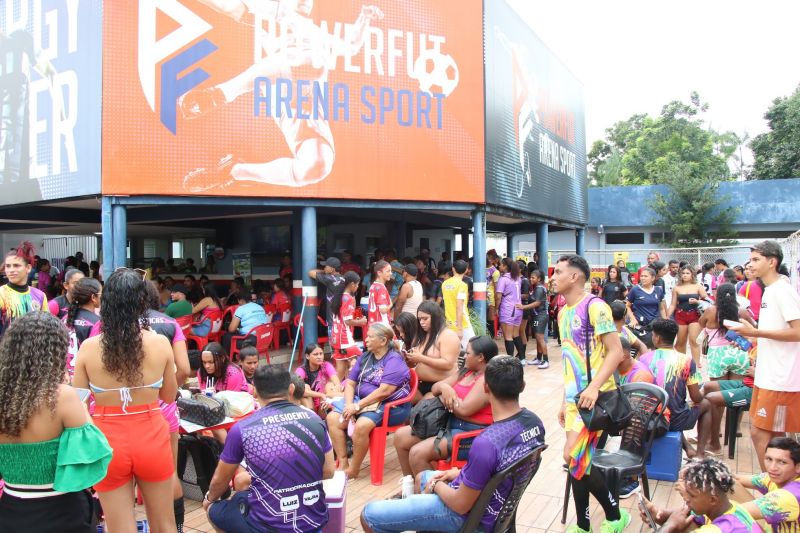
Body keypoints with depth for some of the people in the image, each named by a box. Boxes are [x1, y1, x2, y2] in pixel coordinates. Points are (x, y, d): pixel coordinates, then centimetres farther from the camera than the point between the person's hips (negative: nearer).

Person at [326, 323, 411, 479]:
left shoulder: (394, 360, -13)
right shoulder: (364, 357, 11)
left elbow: (384, 391, -23)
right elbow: (350, 383, 10)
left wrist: (357, 406, -20)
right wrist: (349, 405, -9)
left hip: (391, 406, -8)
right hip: (363, 401, 8)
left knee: (361, 425, -32)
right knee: (333, 418, -9)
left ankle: (353, 470, -13)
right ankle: (343, 463, -5)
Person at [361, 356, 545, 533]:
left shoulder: (486, 443, -36)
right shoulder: (535, 421, -10)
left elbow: (461, 505, -23)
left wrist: (437, 485, -4)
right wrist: (460, 473, 8)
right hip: (497, 503, 9)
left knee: (369, 515, -1)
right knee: (422, 477, 32)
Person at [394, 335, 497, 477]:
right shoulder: (467, 372, 11)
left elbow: (463, 409, -26)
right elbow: (435, 388, 13)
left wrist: (444, 398, -7)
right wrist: (444, 387, -11)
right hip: (449, 423, 10)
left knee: (417, 453, -23)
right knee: (400, 436, 5)